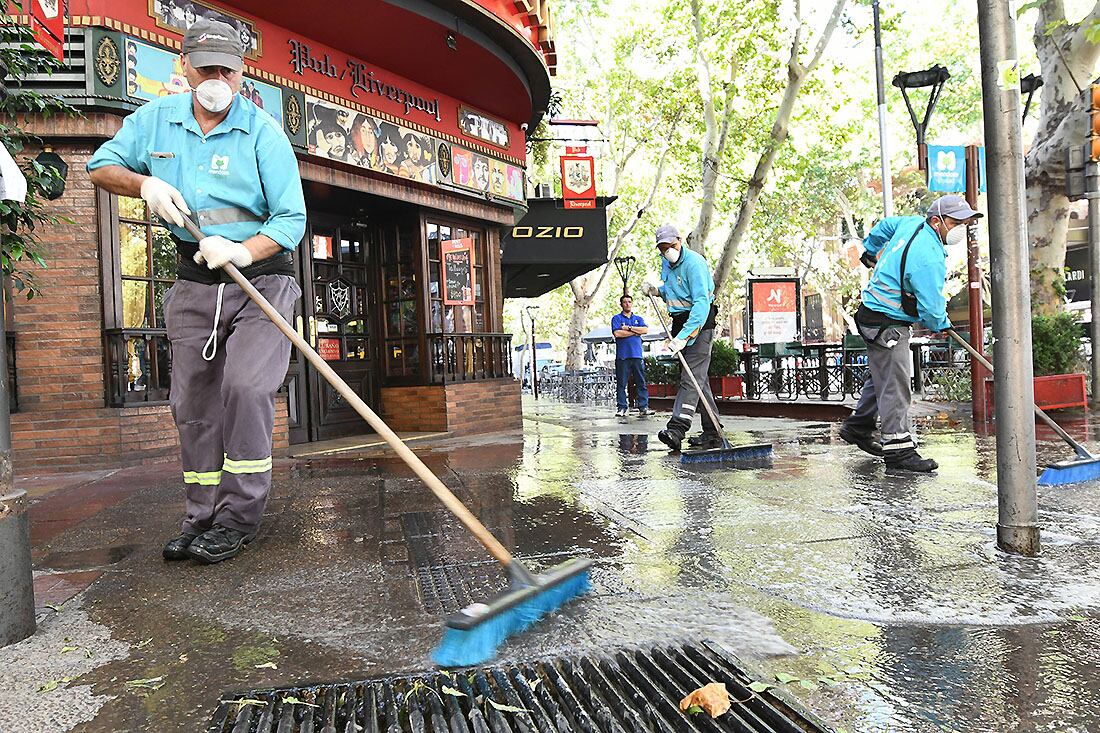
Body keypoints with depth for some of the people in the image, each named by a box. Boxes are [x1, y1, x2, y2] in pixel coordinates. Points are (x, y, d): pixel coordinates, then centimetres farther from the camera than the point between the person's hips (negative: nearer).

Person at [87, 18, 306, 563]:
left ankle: (238, 517, -8)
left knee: (245, 387, -20)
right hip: (193, 285, 5)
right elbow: (101, 166, 17)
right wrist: (146, 183, -5)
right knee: (192, 401, 5)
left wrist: (243, 251, -28)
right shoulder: (154, 119, 6)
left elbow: (291, 218, -12)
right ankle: (202, 516, 17)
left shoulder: (263, 132, -8)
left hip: (260, 278, -4)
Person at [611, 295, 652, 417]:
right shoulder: (616, 318, 8)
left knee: (641, 382, -3)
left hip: (637, 355, 3)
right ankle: (622, 408, 3)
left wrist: (629, 328, -5)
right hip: (622, 356, -2)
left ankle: (643, 407, -2)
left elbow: (645, 330, 0)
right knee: (621, 383, -2)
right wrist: (635, 332, -3)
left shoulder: (639, 318, 18)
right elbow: (617, 333, -9)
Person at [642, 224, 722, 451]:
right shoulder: (666, 262, 11)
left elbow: (701, 303, -28)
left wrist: (683, 336, -36)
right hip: (681, 323, 9)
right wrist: (657, 289, 3)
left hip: (699, 323, -9)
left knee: (692, 377, -15)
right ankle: (712, 433, 14)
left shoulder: (694, 263, -18)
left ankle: (677, 429, -26)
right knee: (700, 379, 9)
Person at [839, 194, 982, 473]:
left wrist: (871, 250, 45)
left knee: (880, 376, 20)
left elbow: (885, 225, 25)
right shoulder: (929, 259, -26)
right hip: (887, 324, -11)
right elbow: (932, 307, -21)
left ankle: (857, 426, 32)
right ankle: (898, 449, -4)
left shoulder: (913, 223, 3)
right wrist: (941, 324, 2)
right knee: (894, 385, -8)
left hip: (874, 312, 11)